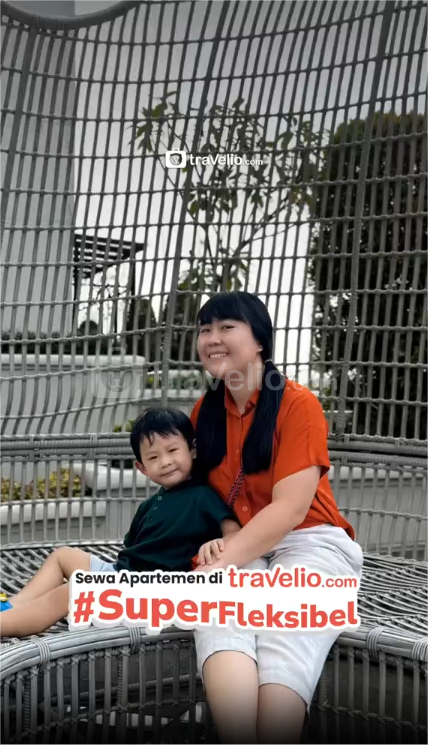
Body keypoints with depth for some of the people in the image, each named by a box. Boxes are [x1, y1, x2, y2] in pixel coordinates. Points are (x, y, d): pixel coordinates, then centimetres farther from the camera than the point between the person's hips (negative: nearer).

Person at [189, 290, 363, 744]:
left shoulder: (298, 403, -6)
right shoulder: (204, 411, 11)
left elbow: (290, 508, -14)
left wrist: (219, 566, -20)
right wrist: (213, 551, -3)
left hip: (310, 545, -3)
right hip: (239, 555, 3)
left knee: (282, 652, -33)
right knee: (218, 625, -32)